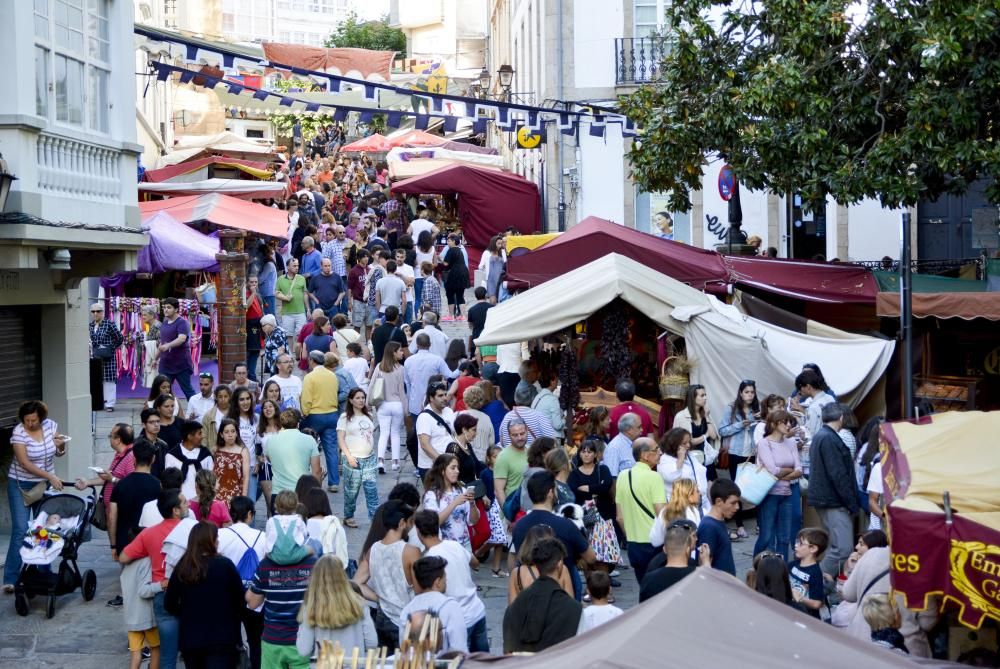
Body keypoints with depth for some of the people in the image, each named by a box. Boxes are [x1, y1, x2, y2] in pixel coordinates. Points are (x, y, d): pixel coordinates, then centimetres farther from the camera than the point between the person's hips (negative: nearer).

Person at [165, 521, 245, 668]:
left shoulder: (182, 568, -2)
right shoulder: (224, 565, -10)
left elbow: (169, 604, 4)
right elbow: (240, 599, -3)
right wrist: (234, 621, 16)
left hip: (190, 638, 4)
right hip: (221, 637, -4)